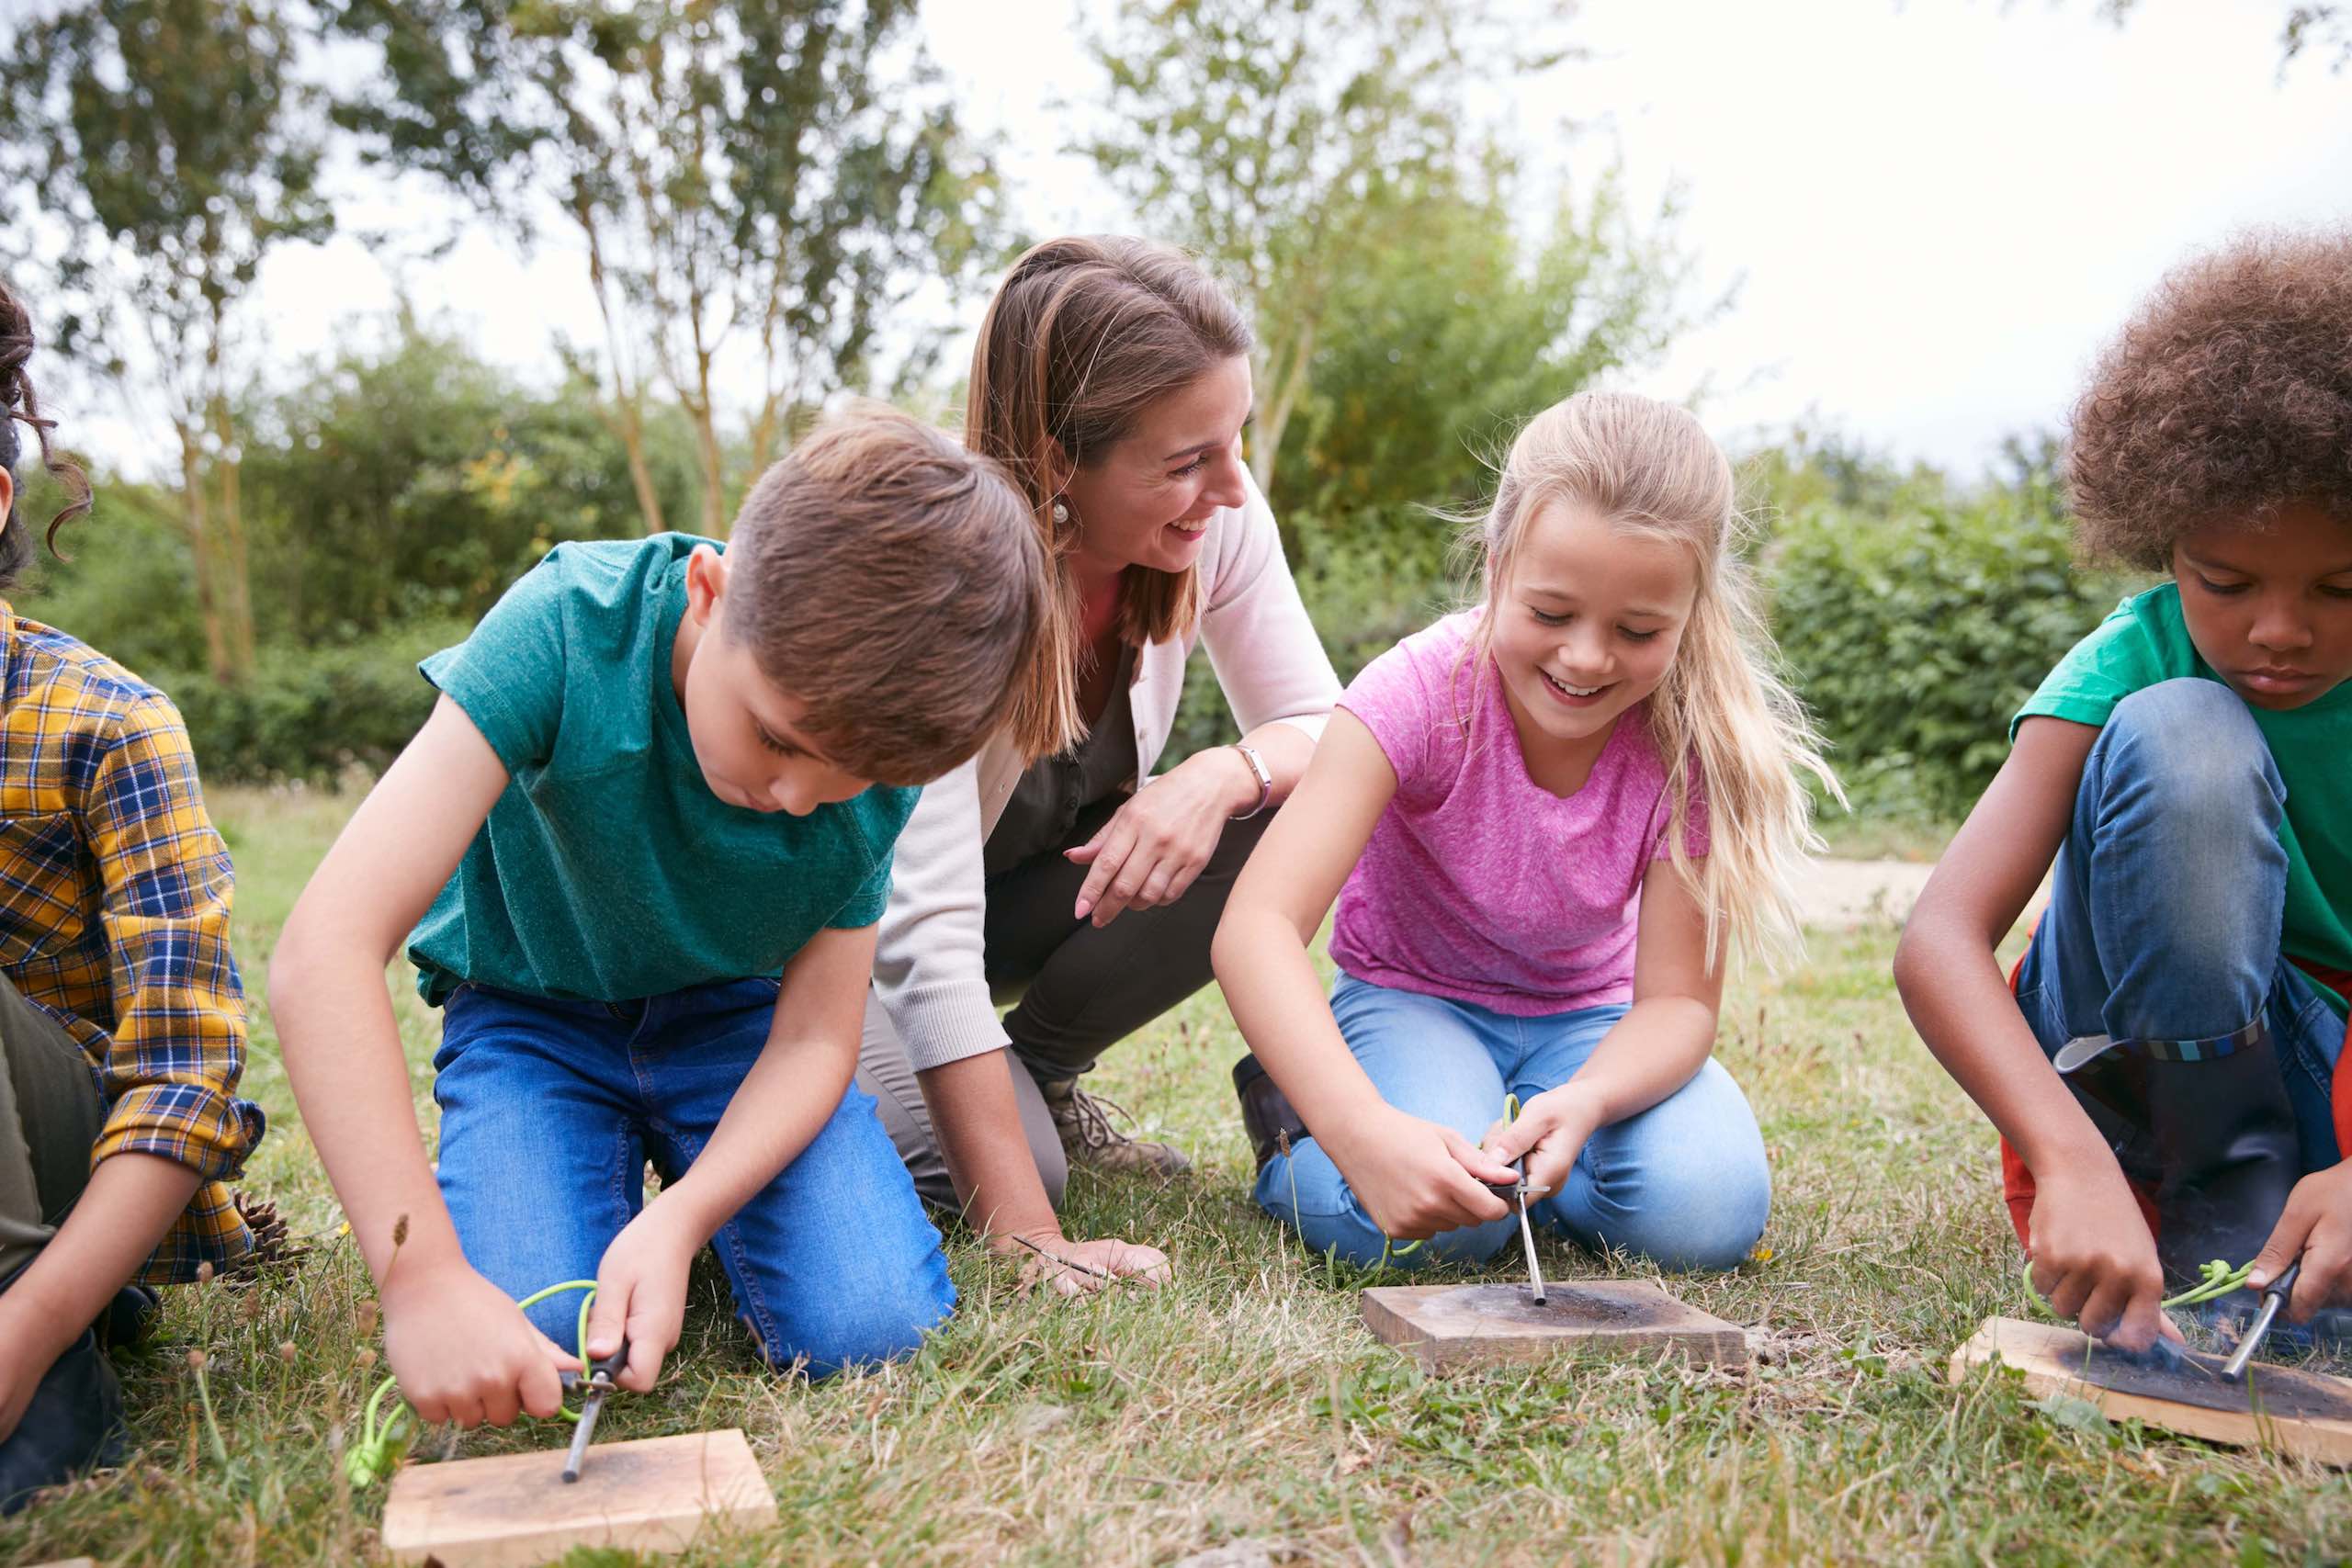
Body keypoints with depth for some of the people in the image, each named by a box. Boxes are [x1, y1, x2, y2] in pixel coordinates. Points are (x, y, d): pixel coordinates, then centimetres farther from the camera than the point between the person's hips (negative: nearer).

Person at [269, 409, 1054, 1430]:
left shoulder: (881, 756, -21)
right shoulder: (571, 629, -33)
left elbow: (815, 1039, -13)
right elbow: (325, 950, -38)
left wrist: (679, 1219, -31)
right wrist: (422, 1271, -44)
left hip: (729, 1016, 2)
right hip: (532, 1009, -1)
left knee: (869, 1325, -20)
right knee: (524, 1341, -25)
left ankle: (671, 1188, 13)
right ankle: (616, 1167, 10)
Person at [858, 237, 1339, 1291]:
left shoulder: (1213, 518, -18)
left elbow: (1323, 729, -10)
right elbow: (926, 933, -37)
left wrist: (1223, 776, -35)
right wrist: (1026, 1240, -40)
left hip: (1055, 879, 5)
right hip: (855, 920, -5)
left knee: (1293, 812, -22)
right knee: (991, 1164, -30)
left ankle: (1039, 1072, 0)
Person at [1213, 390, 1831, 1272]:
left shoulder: (1693, 744, -20)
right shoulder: (1421, 694, -28)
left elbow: (1678, 998, -18)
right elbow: (1257, 925, -38)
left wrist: (1586, 1100, -41)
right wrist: (1364, 1129, -53)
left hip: (1590, 1019, 3)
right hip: (1414, 996, -2)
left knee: (1705, 1214, -24)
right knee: (1437, 1223, -31)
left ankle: (1527, 1139, 5)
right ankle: (1291, 1130, 2)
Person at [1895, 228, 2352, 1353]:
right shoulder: (2135, 663, -17)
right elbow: (1938, 940, -31)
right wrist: (2074, 1161, -46)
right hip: (2147, 1079, -2)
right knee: (2182, 738, -30)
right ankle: (2221, 1221, -16)